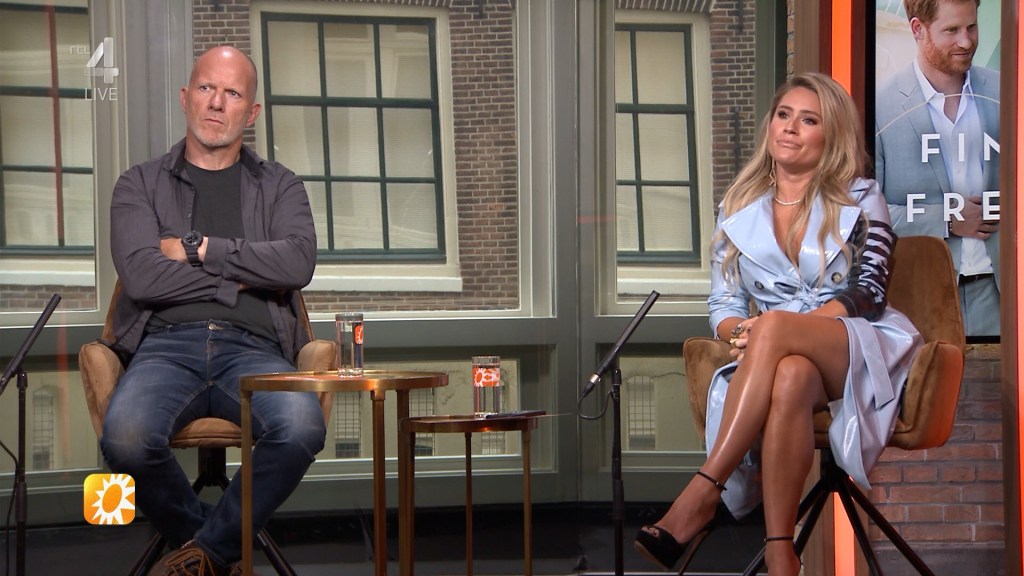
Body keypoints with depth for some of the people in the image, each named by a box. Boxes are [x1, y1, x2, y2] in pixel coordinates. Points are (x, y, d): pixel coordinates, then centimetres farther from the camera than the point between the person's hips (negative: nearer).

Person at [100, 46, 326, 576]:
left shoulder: (279, 187, 21)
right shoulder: (140, 185, 17)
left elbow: (298, 262, -1)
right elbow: (141, 276, -1)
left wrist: (198, 248, -1)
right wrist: (241, 278, 1)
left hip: (252, 348, 1)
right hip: (166, 344, 0)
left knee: (301, 429, -35)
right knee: (126, 437, -35)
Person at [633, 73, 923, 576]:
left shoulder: (861, 199, 10)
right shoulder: (738, 209, 17)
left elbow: (868, 290, -4)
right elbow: (723, 304, 12)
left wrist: (769, 330, -20)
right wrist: (742, 334, -15)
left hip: (861, 354, -2)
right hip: (785, 357, 2)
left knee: (775, 326, -37)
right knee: (790, 378, -40)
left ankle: (700, 497, -44)